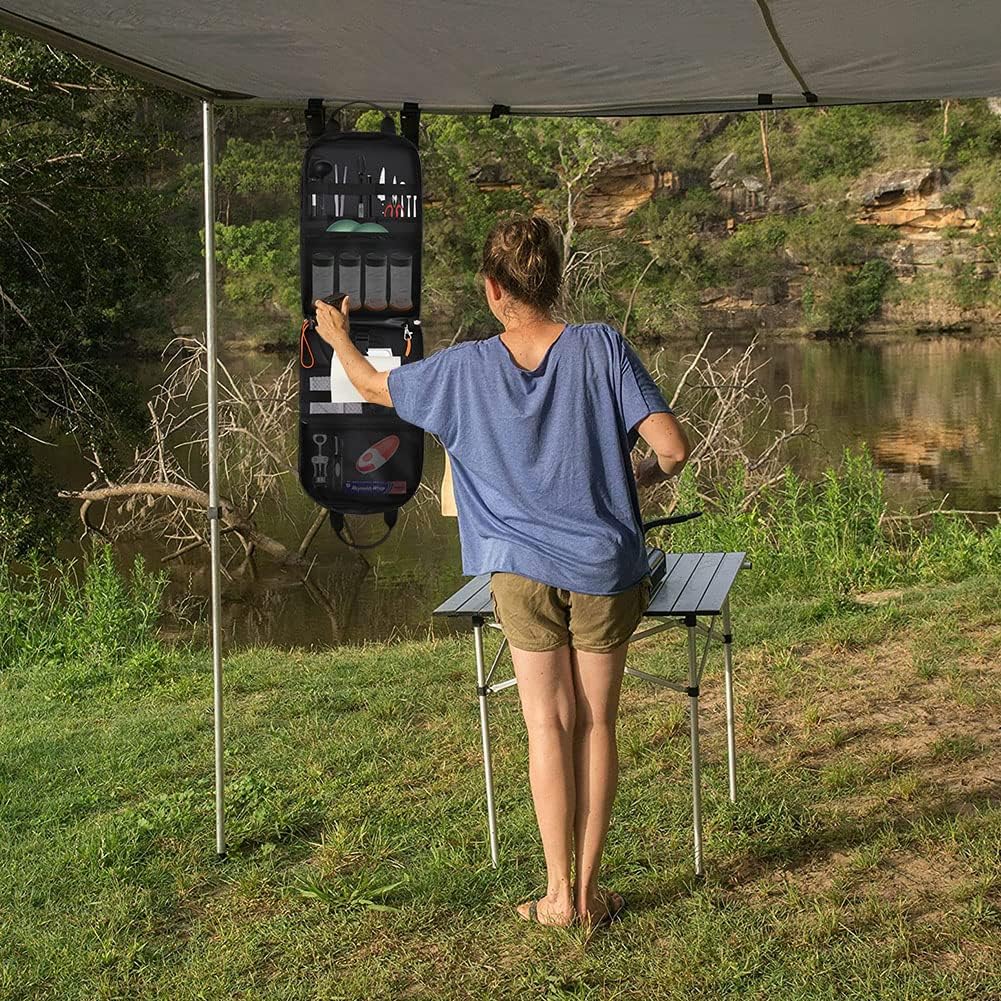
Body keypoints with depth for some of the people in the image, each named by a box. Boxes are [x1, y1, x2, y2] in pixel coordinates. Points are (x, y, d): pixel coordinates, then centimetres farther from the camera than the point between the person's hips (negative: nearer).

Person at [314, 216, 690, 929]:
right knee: (597, 724, 8)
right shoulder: (603, 347, -10)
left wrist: (338, 338, 32)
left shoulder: (464, 369, -6)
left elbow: (375, 386, 12)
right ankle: (590, 890, 14)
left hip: (523, 568, 0)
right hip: (607, 565, 0)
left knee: (549, 725, 7)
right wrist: (647, 475, 9)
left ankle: (559, 894, 9)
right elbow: (673, 447, -14)